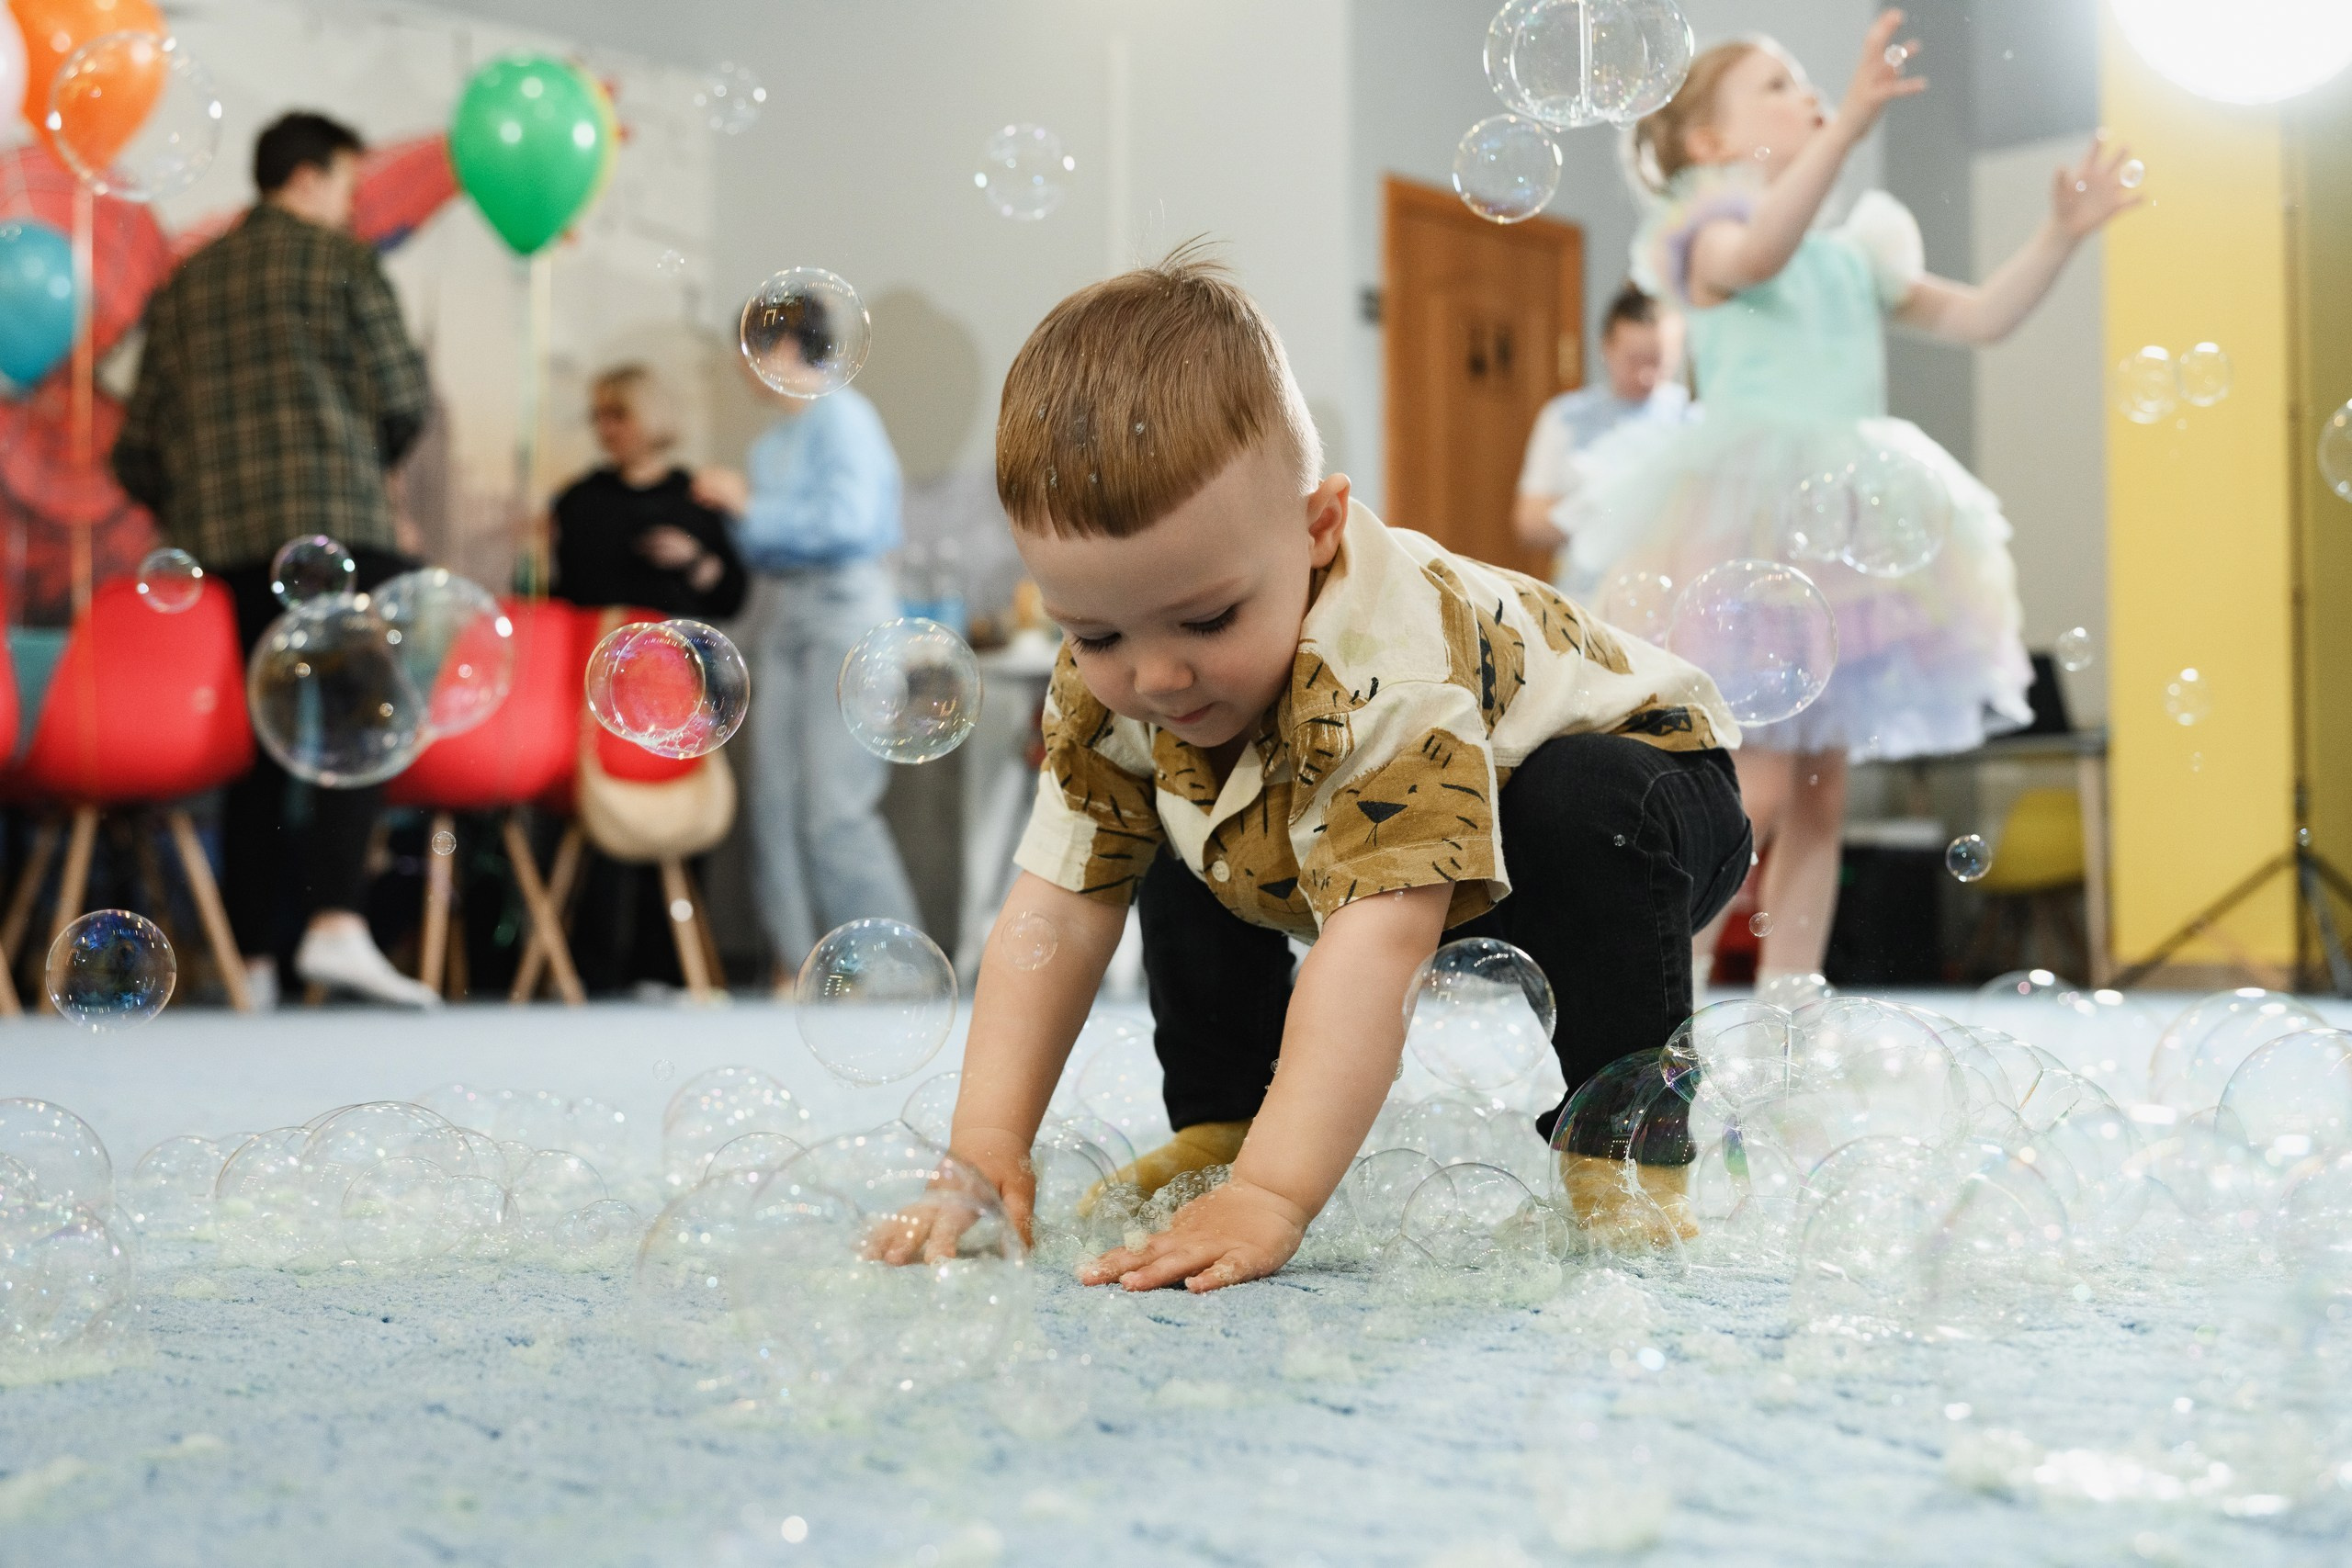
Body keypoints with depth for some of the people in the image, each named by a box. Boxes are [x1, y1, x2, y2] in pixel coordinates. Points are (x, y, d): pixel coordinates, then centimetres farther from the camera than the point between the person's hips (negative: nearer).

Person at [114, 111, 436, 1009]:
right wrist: (370, 461, 20)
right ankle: (335, 923, -26)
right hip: (333, 524, -5)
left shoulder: (183, 284, 21)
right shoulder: (337, 257, 6)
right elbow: (404, 394, 1)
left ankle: (251, 959, 3)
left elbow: (138, 449, 16)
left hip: (219, 540, 5)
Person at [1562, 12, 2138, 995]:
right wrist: (1849, 124, -37)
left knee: (1820, 800, 6)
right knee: (1755, 786, -14)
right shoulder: (1710, 234, -1)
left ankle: (1785, 1005, 12)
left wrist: (2060, 235, 5)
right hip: (1746, 525, -7)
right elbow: (1757, 257, -26)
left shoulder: (1852, 255, 21)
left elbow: (1979, 316, 20)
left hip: (1843, 535, 7)